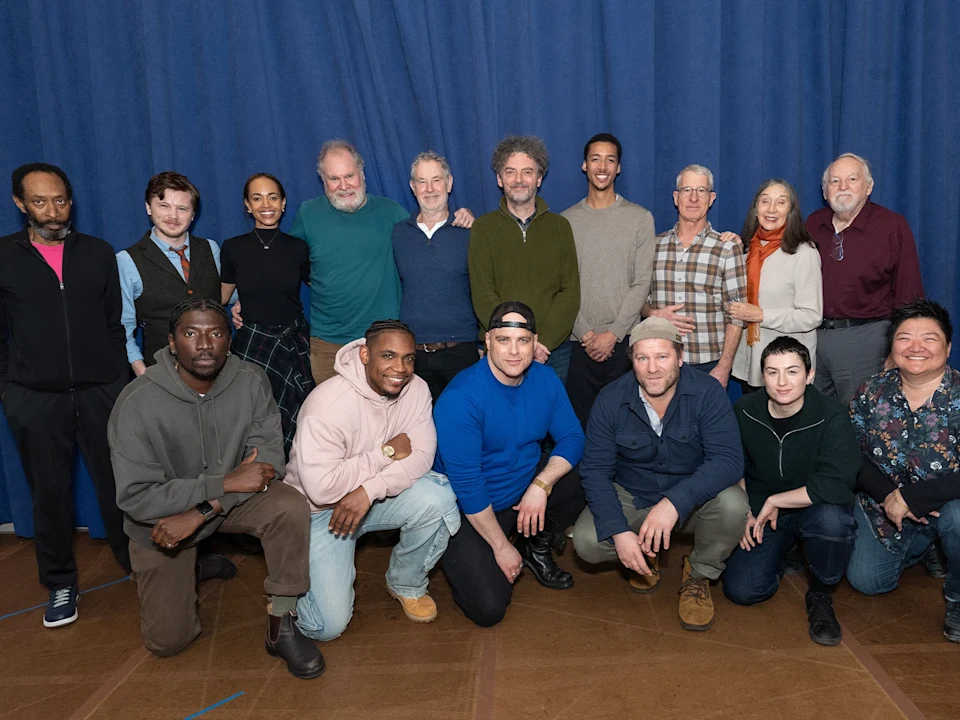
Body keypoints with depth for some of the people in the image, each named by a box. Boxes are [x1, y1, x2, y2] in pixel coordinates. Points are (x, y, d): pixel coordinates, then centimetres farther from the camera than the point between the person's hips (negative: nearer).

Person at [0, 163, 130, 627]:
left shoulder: (98, 253, 7)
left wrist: (122, 380, 6)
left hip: (101, 391, 0)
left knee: (118, 484, 4)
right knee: (50, 491, 10)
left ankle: (137, 565, 20)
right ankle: (60, 584, 24)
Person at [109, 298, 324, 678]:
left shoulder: (251, 381, -18)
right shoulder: (137, 402, -25)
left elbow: (268, 462, -19)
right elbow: (135, 497, -25)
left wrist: (201, 512, -28)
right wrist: (226, 482, -31)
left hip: (231, 499, 1)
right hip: (159, 520, -1)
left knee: (290, 506, -30)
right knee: (166, 640, -1)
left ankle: (282, 624, -13)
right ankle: (180, 574, 31)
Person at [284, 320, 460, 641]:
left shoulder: (416, 389, -10)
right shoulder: (328, 404, -27)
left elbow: (422, 456, -14)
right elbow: (321, 488, -32)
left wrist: (369, 489, -29)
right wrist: (387, 452, -24)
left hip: (380, 495, 5)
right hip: (319, 510, -4)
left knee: (438, 497, -26)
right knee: (328, 625, -13)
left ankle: (406, 584, 2)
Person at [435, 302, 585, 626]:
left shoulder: (545, 379, -5)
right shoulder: (460, 398, -25)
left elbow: (572, 438, -3)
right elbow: (466, 484, -22)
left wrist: (541, 485, -22)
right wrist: (501, 546, -16)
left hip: (526, 489, 6)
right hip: (471, 511, -5)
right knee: (488, 609, -19)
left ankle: (537, 548, 8)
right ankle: (462, 559, 15)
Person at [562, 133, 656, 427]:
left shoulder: (640, 218, 4)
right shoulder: (566, 221, 7)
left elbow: (642, 283, -2)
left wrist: (613, 333, -9)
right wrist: (585, 333, -7)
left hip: (625, 340, -1)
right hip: (580, 342, 1)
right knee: (581, 421, 5)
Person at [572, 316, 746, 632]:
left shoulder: (707, 392, -19)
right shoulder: (610, 400, -15)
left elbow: (729, 460, -28)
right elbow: (595, 470, -13)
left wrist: (674, 502, -42)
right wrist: (619, 531, -27)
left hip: (693, 497, -1)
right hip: (631, 497, 1)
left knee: (732, 504, -33)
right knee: (586, 542, -23)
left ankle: (699, 573, 0)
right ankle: (645, 556, 13)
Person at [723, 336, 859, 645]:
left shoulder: (832, 417, -18)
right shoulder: (743, 412, -7)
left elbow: (838, 486, -30)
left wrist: (774, 501, -22)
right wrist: (745, 513, -5)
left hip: (812, 510, -2)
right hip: (760, 515, 3)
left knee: (832, 518, -38)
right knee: (741, 591, -15)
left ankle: (821, 596, -6)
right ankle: (782, 555, 22)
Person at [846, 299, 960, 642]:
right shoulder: (872, 392, -9)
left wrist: (911, 497, -30)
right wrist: (888, 494, -21)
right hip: (884, 503, 4)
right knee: (866, 581, 4)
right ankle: (921, 546, 38)